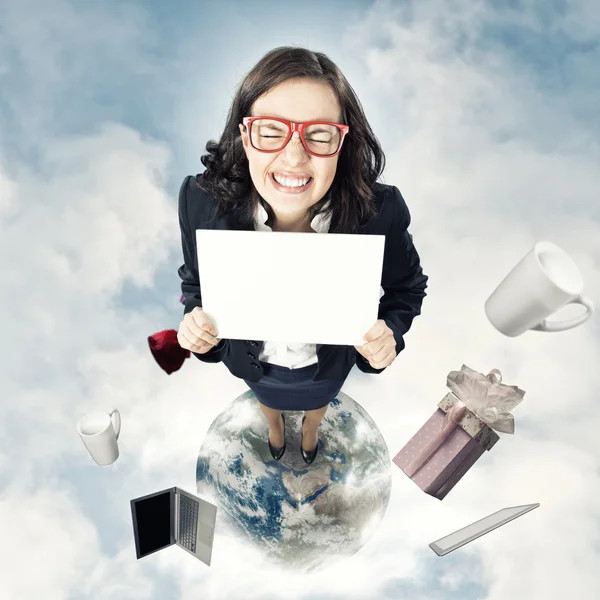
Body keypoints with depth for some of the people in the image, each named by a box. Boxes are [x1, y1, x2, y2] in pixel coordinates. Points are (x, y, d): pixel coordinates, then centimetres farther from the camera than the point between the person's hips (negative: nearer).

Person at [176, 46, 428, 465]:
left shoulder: (380, 213, -35)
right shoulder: (203, 202, -32)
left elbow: (407, 287, -14)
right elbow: (196, 282, -11)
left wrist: (389, 334, -33)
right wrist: (196, 323, -31)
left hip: (328, 362, 0)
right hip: (253, 360, 1)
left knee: (317, 403, 38)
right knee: (267, 400, 38)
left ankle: (311, 431, 78)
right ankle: (275, 428, 78)